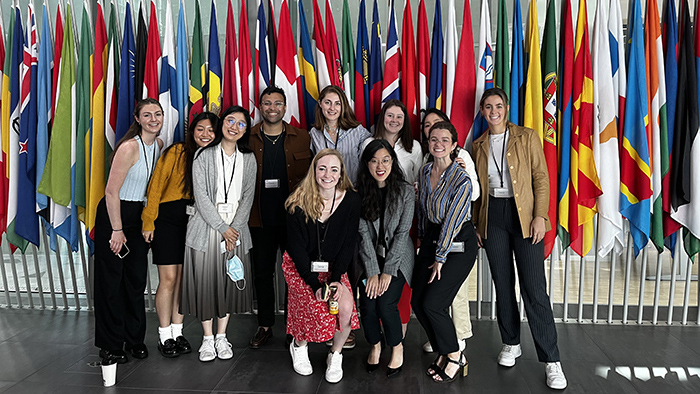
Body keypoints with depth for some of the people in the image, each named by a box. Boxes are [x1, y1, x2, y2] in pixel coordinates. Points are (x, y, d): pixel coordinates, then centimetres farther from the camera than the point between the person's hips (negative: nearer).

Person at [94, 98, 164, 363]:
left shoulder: (158, 145, 4)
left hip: (139, 215, 7)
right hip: (113, 215, -7)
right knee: (112, 280, 3)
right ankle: (110, 345, 17)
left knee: (137, 277, 11)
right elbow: (111, 192, -19)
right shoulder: (130, 147, -20)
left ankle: (135, 339, 25)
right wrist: (117, 230, -17)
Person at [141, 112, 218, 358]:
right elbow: (156, 186, -7)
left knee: (184, 279, 9)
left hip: (194, 223, 4)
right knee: (168, 278, -2)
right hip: (168, 219, -4)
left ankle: (178, 332, 22)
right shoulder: (176, 152, -8)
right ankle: (164, 336, 12)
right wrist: (149, 221, -9)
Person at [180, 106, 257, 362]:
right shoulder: (203, 156, 0)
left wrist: (235, 228, -9)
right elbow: (201, 197, -7)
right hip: (207, 226, -2)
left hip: (236, 228, 2)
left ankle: (222, 336, 21)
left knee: (230, 282, 6)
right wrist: (222, 228, -12)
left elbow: (248, 197, 4)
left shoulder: (248, 159, 9)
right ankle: (208, 338, 16)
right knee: (205, 281, 1)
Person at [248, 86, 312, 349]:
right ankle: (265, 325, 24)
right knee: (263, 271, 9)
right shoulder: (248, 138, 4)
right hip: (261, 216, 1)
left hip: (294, 216, 0)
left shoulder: (301, 138, 4)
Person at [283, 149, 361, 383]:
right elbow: (296, 247, -11)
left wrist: (336, 279, -16)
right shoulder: (298, 203, -14)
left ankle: (335, 356, 9)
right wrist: (315, 284, -19)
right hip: (300, 267, -2)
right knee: (319, 310, -21)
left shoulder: (351, 201, -9)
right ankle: (299, 346, 14)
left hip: (334, 267, 2)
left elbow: (348, 244, -5)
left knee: (346, 308, -20)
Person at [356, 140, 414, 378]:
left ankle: (397, 347, 10)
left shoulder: (405, 191, -7)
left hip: (397, 257, -2)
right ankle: (375, 346, 15)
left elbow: (402, 232, -10)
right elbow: (364, 233, -7)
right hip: (370, 257, 2)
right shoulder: (360, 193, -3)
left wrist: (388, 271, -15)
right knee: (367, 303, -16)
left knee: (386, 303, -20)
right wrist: (372, 272, -16)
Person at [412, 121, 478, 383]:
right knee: (417, 302, 1)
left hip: (458, 244, -7)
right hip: (431, 239, 7)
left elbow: (452, 222, -16)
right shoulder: (424, 172, 2)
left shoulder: (461, 180, -19)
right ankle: (443, 352, 22)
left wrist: (440, 258, -12)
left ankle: (455, 355, 13)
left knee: (432, 303, -11)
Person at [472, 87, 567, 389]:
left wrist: (540, 216, -11)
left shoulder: (527, 138, 3)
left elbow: (541, 178, -1)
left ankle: (551, 359, 3)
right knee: (503, 284, 9)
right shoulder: (479, 145, 12)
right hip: (493, 217, 3)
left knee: (534, 288, -6)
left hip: (524, 215, -3)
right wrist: (476, 224, 9)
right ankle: (511, 344, 26)